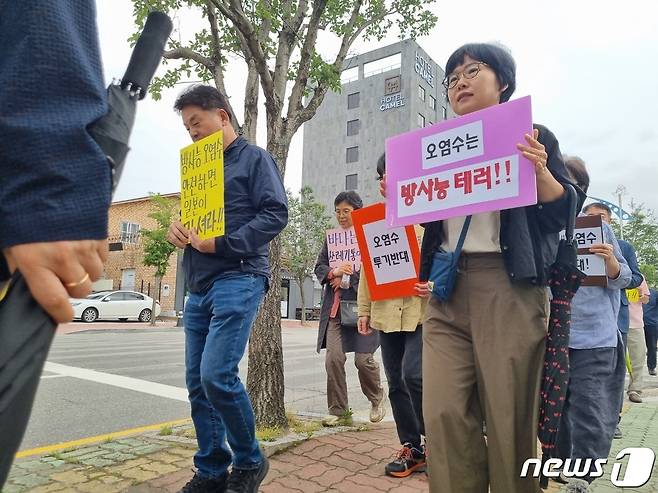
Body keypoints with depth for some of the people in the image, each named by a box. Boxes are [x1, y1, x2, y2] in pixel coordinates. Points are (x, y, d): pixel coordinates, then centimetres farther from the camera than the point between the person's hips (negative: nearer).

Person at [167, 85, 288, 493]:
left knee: (217, 375, -16)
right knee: (198, 382, 6)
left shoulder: (254, 158, 2)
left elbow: (276, 214, -10)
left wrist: (221, 244, -16)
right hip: (199, 285, 8)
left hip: (238, 279, -8)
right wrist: (179, 229, 3)